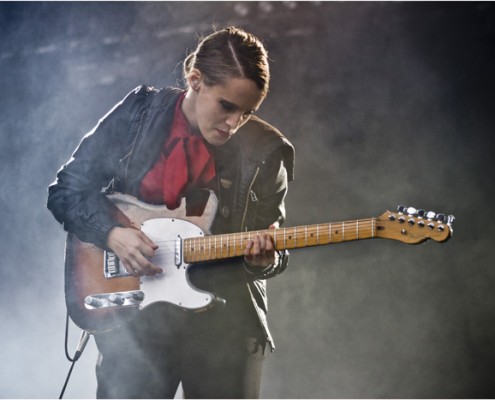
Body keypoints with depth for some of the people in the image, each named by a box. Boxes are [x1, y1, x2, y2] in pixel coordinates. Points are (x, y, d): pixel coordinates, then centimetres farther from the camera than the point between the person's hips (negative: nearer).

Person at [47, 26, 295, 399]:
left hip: (225, 322, 1)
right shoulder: (138, 113, -2)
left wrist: (263, 259, -20)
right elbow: (66, 190, 4)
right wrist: (112, 234, -13)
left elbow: (273, 252, 4)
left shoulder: (267, 152, -2)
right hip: (133, 303, 0)